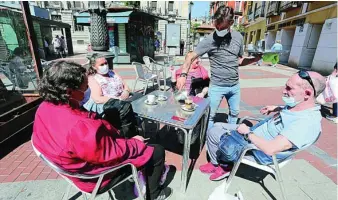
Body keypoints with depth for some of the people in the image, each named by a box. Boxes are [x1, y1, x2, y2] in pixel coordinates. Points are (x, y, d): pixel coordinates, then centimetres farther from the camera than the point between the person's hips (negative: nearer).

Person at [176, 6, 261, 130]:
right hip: (217, 86, -5)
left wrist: (255, 59, -8)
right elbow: (191, 57, -16)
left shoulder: (238, 37, 1)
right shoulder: (210, 40, -13)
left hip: (235, 85, 5)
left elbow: (239, 60, 9)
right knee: (210, 115, 5)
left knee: (235, 113, 20)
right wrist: (183, 75, -31)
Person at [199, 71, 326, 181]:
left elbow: (270, 149, -37)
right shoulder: (299, 106, -5)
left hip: (256, 150, -9)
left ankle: (216, 164, 27)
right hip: (253, 134, 9)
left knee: (213, 133, -2)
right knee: (217, 126, 14)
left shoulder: (307, 122, -32)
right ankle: (224, 162, 20)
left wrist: (248, 133, -23)